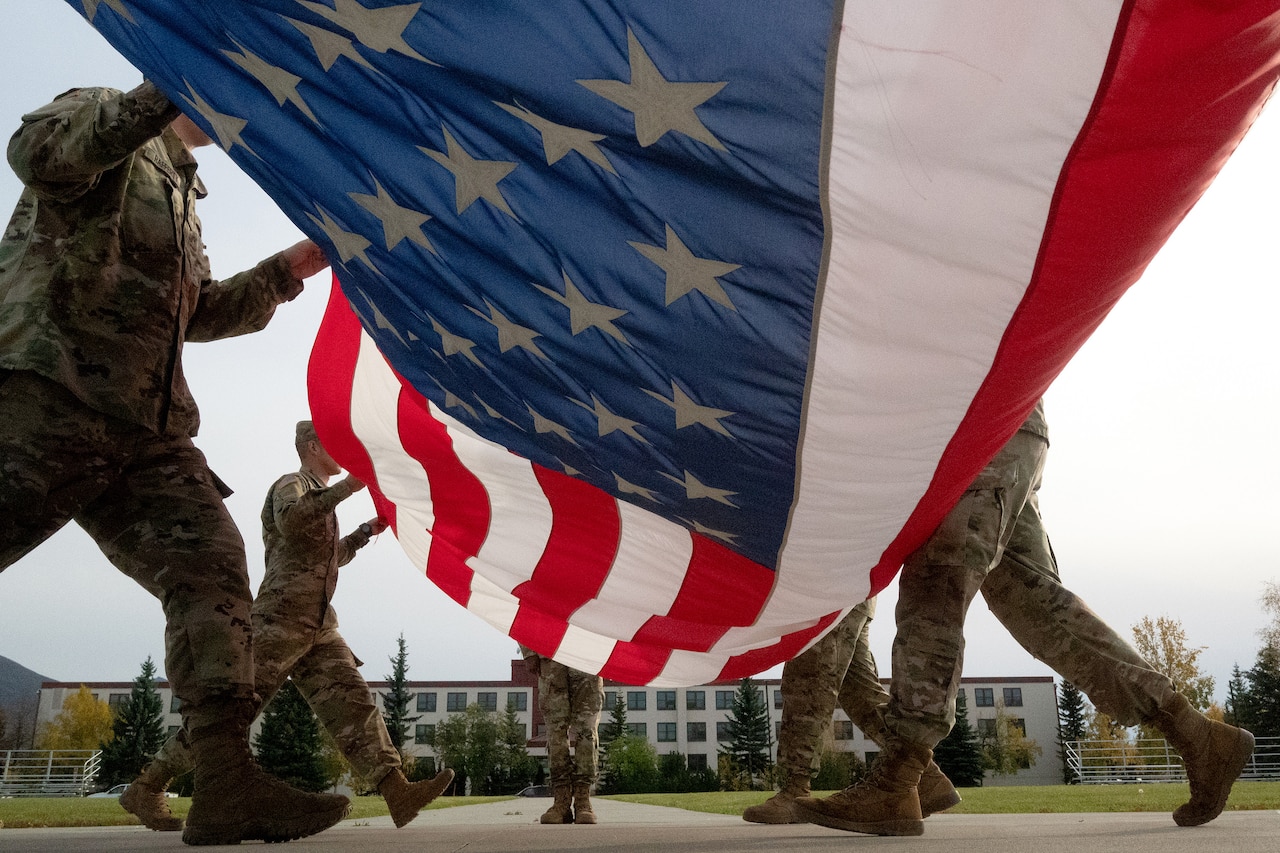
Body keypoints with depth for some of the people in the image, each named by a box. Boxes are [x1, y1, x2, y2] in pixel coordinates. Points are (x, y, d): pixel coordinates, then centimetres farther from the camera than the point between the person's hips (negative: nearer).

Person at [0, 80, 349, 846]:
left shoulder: (179, 192, 33)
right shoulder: (104, 125, 8)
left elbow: (201, 311, 36)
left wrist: (291, 269, 30)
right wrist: (168, 93, -20)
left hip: (147, 434, 8)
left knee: (212, 566, -6)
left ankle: (227, 782, -10)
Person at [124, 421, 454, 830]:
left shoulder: (321, 498, 27)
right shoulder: (292, 484, 0)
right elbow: (290, 520, -25)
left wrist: (366, 531, 27)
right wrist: (345, 487, -24)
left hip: (319, 627, 9)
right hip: (281, 618, -8)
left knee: (352, 703, -4)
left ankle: (399, 794, -13)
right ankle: (146, 788, 5)